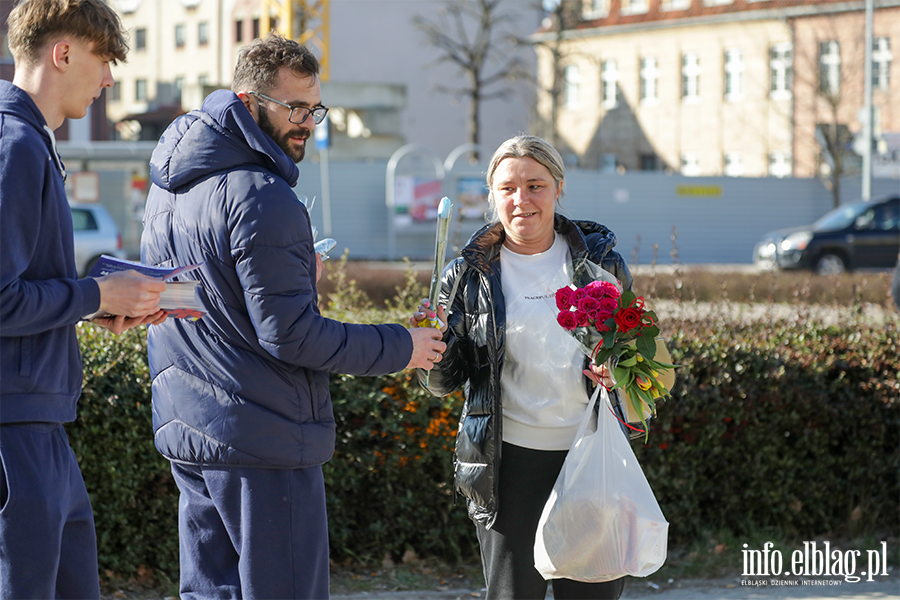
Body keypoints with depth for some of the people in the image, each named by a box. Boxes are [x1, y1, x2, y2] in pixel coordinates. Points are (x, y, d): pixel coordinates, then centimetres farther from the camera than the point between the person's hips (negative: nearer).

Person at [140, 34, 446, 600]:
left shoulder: (170, 185, 12)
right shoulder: (260, 198, -18)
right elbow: (288, 334, -20)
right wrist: (398, 347, -10)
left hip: (184, 427, 9)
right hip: (262, 437, -9)